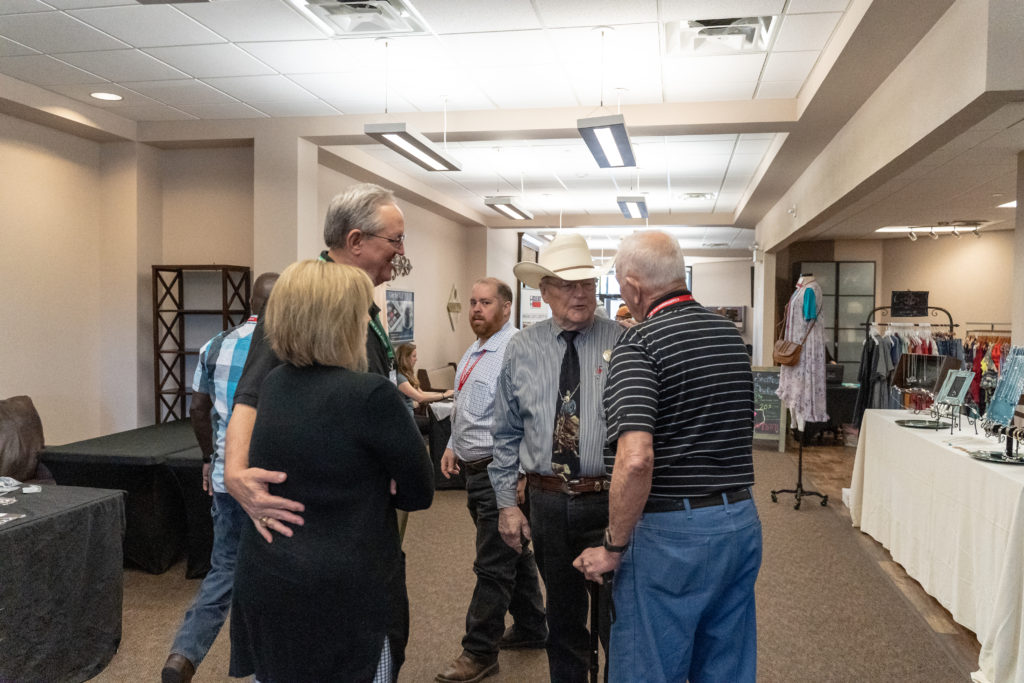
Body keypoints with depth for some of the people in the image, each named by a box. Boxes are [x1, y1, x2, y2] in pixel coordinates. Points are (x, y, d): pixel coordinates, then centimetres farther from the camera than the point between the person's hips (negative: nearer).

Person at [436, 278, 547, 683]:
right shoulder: (473, 353, 14)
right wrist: (454, 446, 16)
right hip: (476, 468, 10)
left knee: (493, 565, -1)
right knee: (514, 554, 21)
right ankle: (530, 629, 36)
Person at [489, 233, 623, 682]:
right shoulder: (521, 351, 2)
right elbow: (506, 434, 7)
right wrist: (507, 504, 4)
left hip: (611, 499, -2)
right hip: (548, 501, 3)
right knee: (563, 614, 19)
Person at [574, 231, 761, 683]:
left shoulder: (639, 344, -16)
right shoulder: (730, 334, 8)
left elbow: (635, 459, -27)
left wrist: (613, 547, -16)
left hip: (670, 531, -7)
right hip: (742, 522, 8)